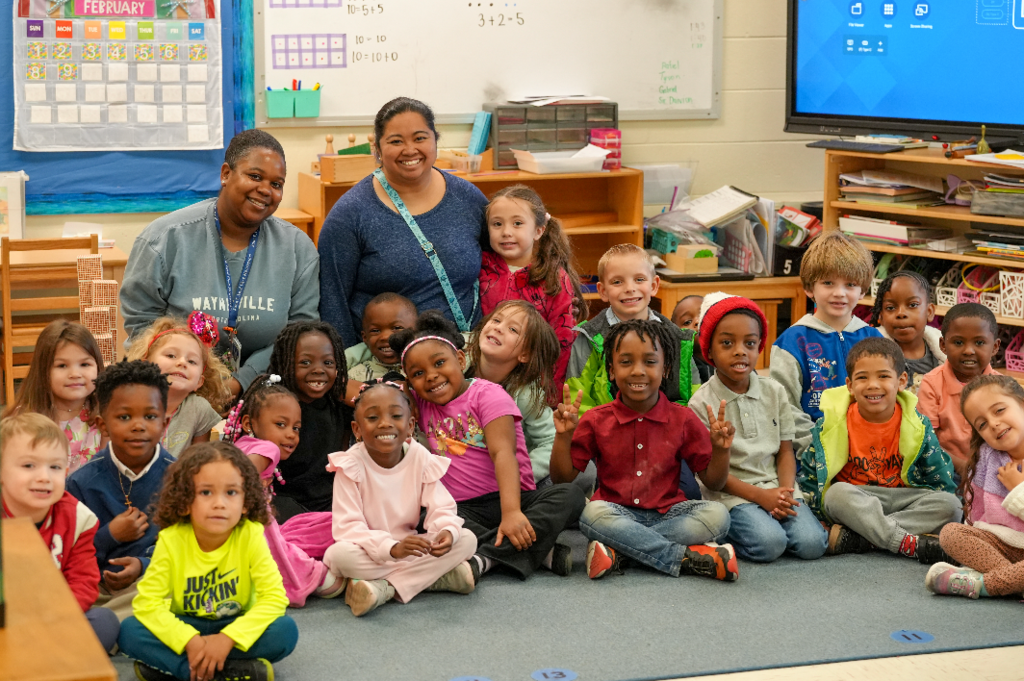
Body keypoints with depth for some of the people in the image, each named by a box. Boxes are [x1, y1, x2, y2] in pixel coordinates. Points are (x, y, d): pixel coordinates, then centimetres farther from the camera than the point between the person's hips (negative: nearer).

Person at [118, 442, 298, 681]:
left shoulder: (251, 535, -19)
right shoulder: (171, 540, -17)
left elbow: (274, 597, -22)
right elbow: (147, 603, -19)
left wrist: (227, 639, -32)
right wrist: (190, 641, -31)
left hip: (235, 627, -1)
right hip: (186, 628, 1)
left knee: (285, 630, -29)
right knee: (129, 631, -25)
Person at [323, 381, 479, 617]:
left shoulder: (421, 459, -5)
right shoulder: (350, 466, -15)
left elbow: (441, 508, -7)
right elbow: (348, 526, -23)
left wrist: (447, 531, -33)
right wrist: (392, 548, -39)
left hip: (409, 546, 4)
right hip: (369, 551, -3)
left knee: (467, 539, -17)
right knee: (339, 554, -36)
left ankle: (384, 588, -25)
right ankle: (442, 578, -30)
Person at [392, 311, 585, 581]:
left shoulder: (487, 394, -2)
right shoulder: (422, 403, 15)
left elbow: (502, 453, -17)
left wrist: (511, 511, -31)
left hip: (511, 498, -2)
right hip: (464, 510, 2)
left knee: (570, 495, -29)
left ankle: (484, 558, -38)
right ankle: (541, 550, -31)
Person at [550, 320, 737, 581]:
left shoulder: (682, 420, 4)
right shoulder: (596, 421, 2)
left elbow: (713, 481, 6)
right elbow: (562, 479, 2)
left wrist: (720, 449, -14)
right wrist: (563, 435, -13)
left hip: (667, 515, 2)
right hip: (617, 515, -1)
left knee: (717, 515, -26)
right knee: (593, 513, -35)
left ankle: (619, 552, -28)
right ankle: (686, 558, -28)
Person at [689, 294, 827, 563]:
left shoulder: (774, 392, 8)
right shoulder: (702, 403, -5)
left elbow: (785, 451, 10)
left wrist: (785, 492, -11)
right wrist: (760, 496, -16)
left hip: (776, 486, 4)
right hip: (731, 494, -4)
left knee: (811, 544, -21)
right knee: (769, 544, -30)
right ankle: (728, 532, -2)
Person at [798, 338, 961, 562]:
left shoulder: (917, 426, -2)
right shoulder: (832, 424, -6)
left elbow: (941, 478, 5)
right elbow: (808, 474, 1)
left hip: (901, 500, 3)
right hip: (853, 502, -2)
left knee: (950, 503, -23)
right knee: (838, 492, -34)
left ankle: (853, 539, -34)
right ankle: (911, 544, -41)